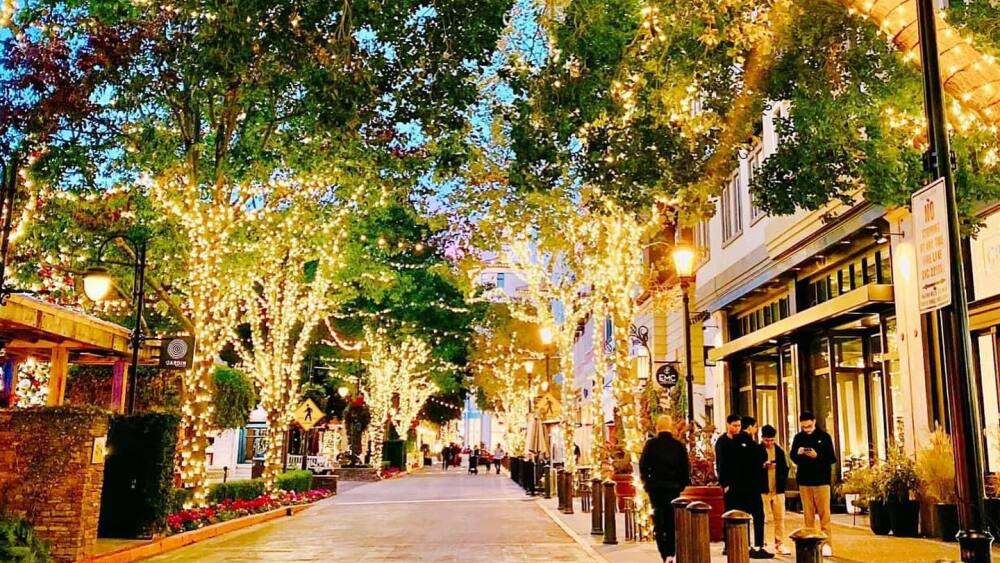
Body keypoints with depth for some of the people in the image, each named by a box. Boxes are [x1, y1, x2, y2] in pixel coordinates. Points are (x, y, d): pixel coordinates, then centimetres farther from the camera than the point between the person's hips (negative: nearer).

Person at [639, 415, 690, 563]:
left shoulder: (651, 444, -5)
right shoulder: (679, 445, -1)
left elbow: (643, 465, -6)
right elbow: (686, 467, -1)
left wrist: (647, 483, 8)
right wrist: (682, 484, 10)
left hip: (656, 487, -1)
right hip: (674, 487, 2)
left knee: (659, 521, 3)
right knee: (672, 520, 11)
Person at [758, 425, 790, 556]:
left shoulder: (779, 451, 9)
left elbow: (785, 468, 13)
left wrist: (783, 482, -1)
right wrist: (762, 466, -21)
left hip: (778, 489, 3)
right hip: (763, 489, -3)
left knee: (780, 517, 4)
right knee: (765, 518, 0)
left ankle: (779, 543, 11)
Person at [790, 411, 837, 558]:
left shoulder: (824, 436, -3)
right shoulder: (798, 438, 6)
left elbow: (832, 458, -5)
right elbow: (792, 457, 8)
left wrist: (817, 456, -23)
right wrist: (798, 453, -14)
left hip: (821, 480, -3)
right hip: (804, 481, 3)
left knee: (824, 514, -2)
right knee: (808, 514, 5)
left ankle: (826, 544, 2)